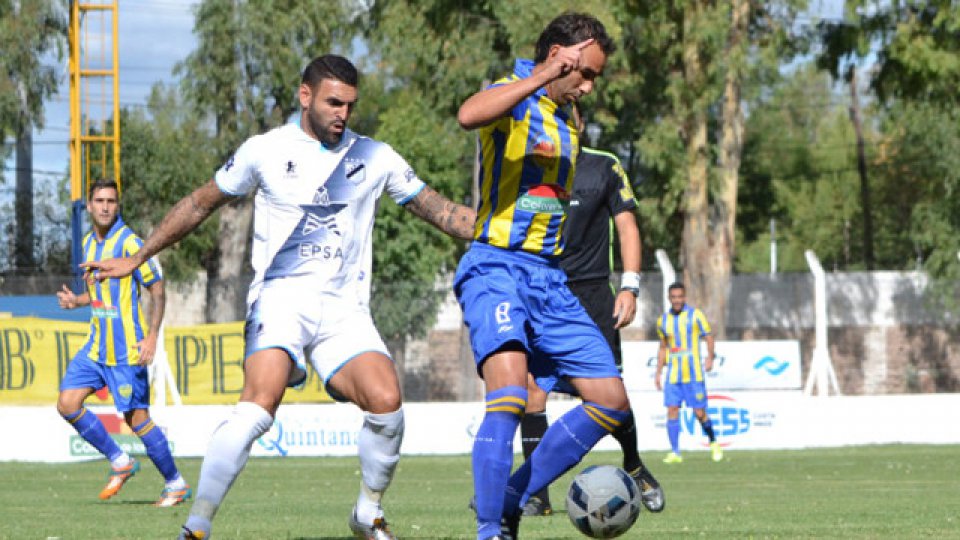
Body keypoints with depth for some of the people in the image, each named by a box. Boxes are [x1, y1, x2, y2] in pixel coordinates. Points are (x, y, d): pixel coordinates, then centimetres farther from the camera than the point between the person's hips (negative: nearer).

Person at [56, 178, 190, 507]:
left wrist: (152, 337, -22)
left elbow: (157, 291, -12)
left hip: (127, 349, -8)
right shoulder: (88, 243, 11)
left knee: (137, 418, -5)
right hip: (96, 345, 8)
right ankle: (120, 463, 12)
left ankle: (175, 484, 10)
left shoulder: (129, 243, -12)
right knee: (67, 405, -2)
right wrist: (76, 300, 5)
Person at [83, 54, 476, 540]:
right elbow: (200, 204, 16)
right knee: (258, 407, -27)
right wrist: (137, 258, 16)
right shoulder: (266, 151, 5)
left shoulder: (374, 157, 10)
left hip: (344, 308, 3)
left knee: (386, 401, -22)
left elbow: (438, 210, 16)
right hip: (280, 298, -2)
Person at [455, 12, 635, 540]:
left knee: (611, 401, 5)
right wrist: (540, 78, -33)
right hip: (497, 268, -9)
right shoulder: (514, 98, -7)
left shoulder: (566, 120, 19)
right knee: (510, 392, -28)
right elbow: (468, 115, -33)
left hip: (549, 278, 9)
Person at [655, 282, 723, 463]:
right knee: (672, 410, -7)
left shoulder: (695, 315, -1)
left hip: (693, 373, -3)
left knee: (700, 413, -3)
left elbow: (708, 337, 1)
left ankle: (713, 443, 21)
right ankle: (675, 452, -5)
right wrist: (658, 372, 16)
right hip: (673, 374, 3)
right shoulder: (663, 321, 10)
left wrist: (710, 358, -15)